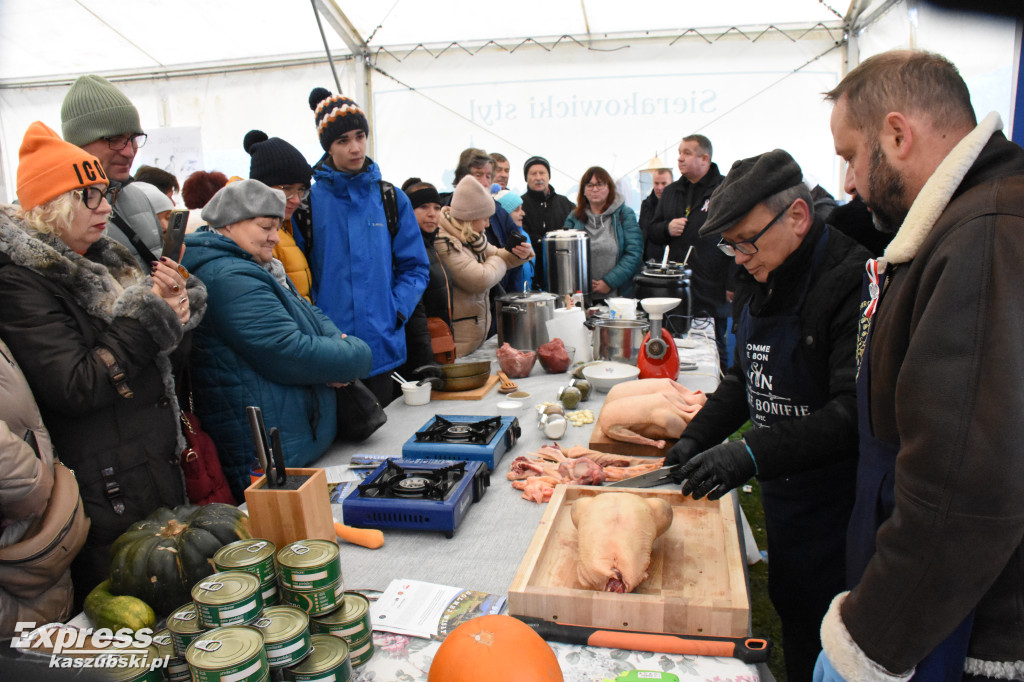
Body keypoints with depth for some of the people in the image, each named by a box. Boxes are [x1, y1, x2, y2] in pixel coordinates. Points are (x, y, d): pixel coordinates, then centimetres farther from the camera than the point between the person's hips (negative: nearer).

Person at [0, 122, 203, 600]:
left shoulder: (104, 262, 11)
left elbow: (156, 360, 16)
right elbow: (76, 387, -22)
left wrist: (176, 302, -5)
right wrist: (153, 313, -18)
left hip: (160, 468, 8)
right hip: (106, 494, -8)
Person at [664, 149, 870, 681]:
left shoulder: (853, 279, -21)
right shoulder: (760, 279, 6)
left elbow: (857, 411, -27)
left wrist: (755, 455, -31)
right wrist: (697, 438, 3)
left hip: (835, 503, -7)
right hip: (782, 493, 7)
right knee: (788, 613, 20)